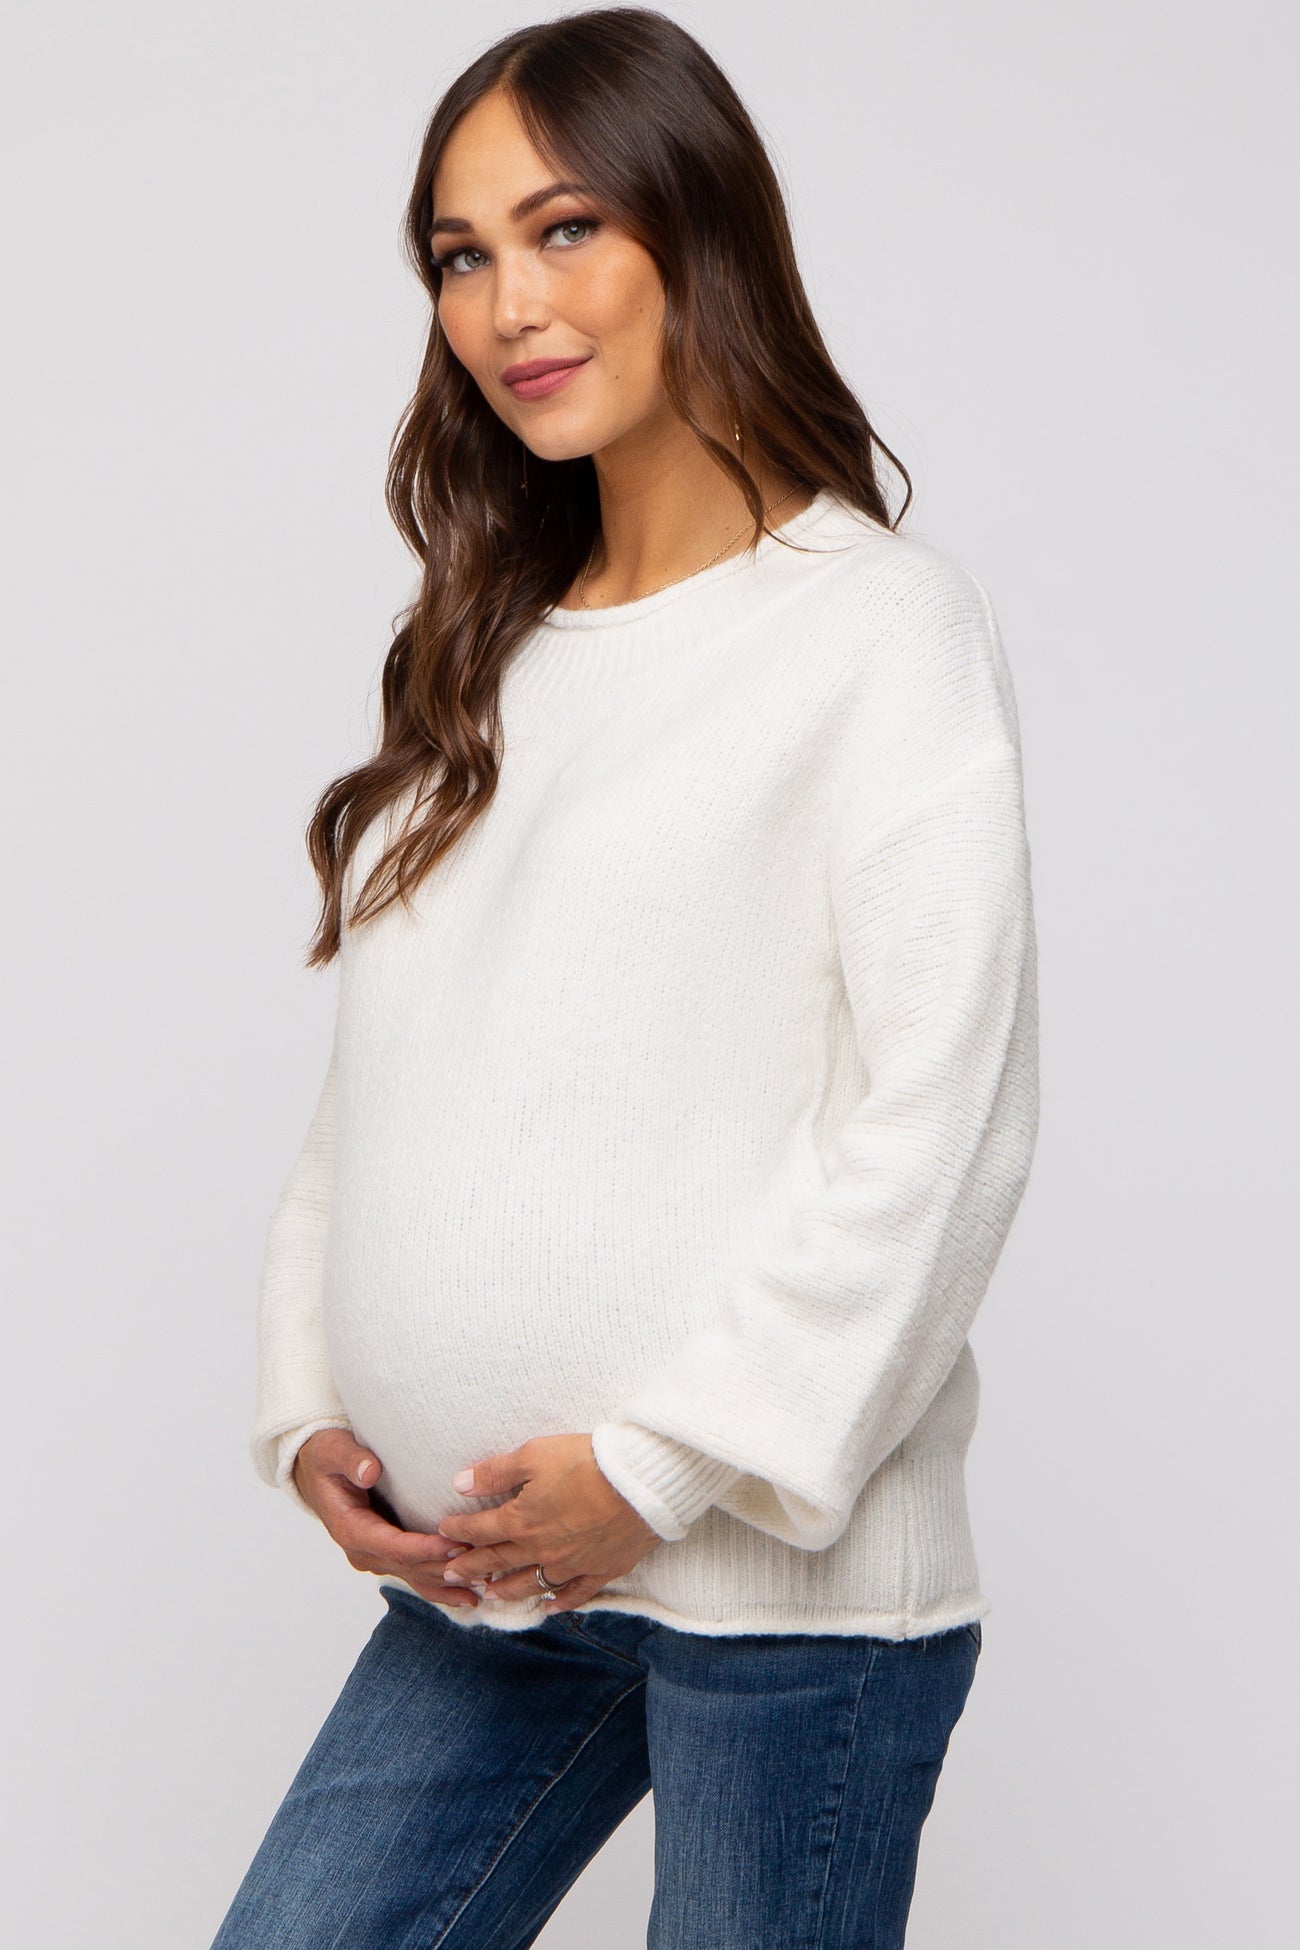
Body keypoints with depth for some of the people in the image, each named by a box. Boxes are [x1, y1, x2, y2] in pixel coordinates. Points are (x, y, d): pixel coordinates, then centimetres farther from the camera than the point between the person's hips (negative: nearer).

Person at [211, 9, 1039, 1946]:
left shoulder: (887, 627, -5)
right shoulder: (490, 661, 15)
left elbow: (942, 1122, -13)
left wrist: (665, 1460, -13)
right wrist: (312, 1405, 4)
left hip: (779, 1585, -6)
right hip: (474, 1585, 6)